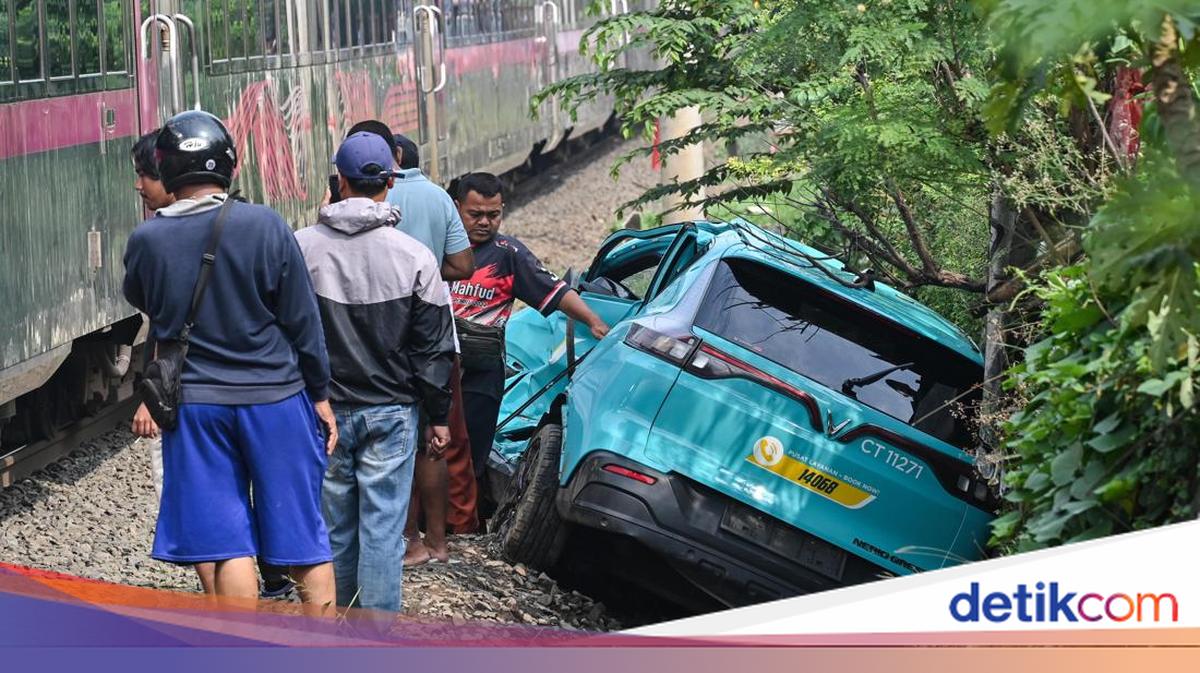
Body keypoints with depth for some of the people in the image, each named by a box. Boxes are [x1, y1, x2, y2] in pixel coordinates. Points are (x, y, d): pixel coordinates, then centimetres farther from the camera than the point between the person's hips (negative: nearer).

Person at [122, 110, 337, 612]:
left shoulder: (146, 240, -8)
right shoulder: (265, 226, -11)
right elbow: (303, 320, -5)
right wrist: (320, 394, 6)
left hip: (195, 403, 1)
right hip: (276, 399, 0)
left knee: (228, 545, 6)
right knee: (303, 536, 10)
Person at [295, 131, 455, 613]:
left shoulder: (302, 248, -6)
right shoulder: (414, 257, -8)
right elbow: (433, 349, -3)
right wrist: (438, 416, 8)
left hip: (323, 410, 2)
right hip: (391, 412, -2)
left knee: (333, 525, 14)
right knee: (382, 529, 0)